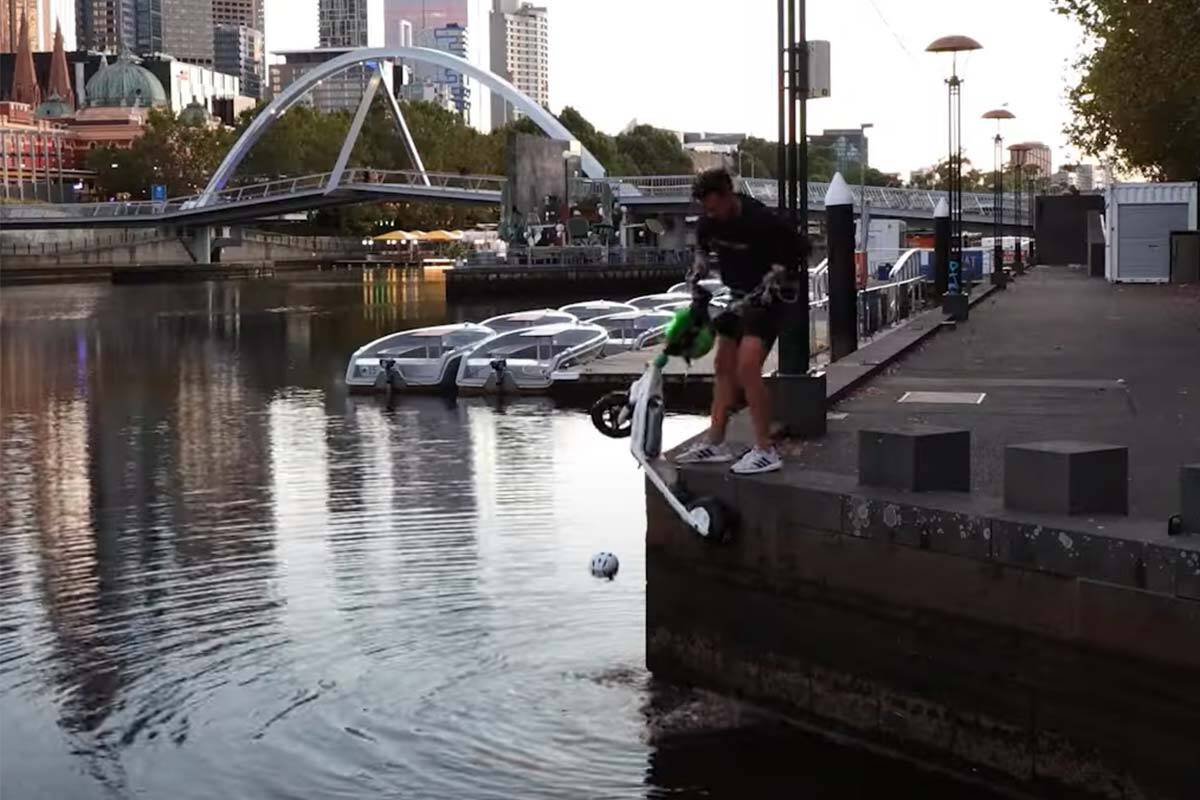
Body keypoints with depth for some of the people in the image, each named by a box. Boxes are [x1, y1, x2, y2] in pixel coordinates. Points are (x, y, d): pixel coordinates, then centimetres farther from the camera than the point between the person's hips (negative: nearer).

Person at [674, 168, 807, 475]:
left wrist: (777, 272, -19)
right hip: (739, 296, 8)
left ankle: (765, 451, -16)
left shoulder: (762, 221, -24)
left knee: (747, 368, -21)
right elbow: (702, 244, 20)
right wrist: (699, 266, 1)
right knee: (723, 367, 10)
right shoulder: (710, 221, -4)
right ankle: (715, 443, 19)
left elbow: (799, 249, -11)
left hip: (766, 297, -8)